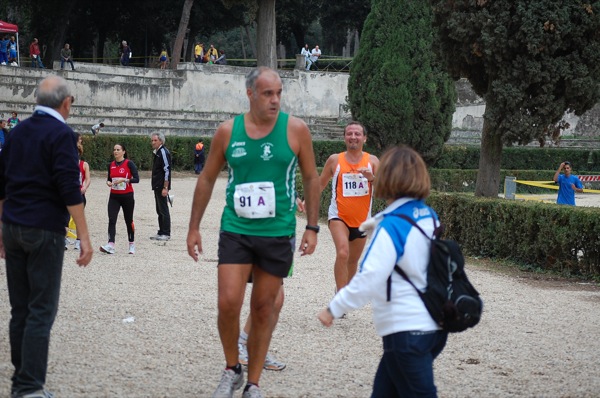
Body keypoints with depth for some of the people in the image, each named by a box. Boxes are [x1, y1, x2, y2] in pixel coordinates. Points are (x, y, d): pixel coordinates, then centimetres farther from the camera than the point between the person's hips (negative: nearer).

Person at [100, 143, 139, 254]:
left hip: (127, 196, -4)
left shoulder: (129, 164, -7)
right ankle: (110, 245, -20)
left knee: (128, 220, 8)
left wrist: (124, 179, -23)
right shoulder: (111, 165, 8)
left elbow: (136, 179, -11)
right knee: (111, 220, -12)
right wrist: (108, 182, -4)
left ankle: (132, 244, 24)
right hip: (114, 196, 4)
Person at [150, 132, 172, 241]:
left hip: (162, 187, -10)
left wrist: (165, 188, -22)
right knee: (159, 210, 13)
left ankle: (166, 234, -2)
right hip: (157, 186, 10)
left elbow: (167, 170, -19)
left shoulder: (163, 152, -14)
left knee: (163, 210, -6)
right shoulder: (157, 152, 15)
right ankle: (161, 232, 18)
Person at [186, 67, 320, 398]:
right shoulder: (227, 131, 0)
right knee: (228, 302, -12)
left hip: (278, 234, 0)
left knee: (263, 309, 6)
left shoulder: (295, 129, -3)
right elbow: (207, 179, 9)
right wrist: (194, 228, 8)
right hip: (235, 230, 0)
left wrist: (312, 227, 0)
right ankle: (232, 370, 12)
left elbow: (311, 178, 5)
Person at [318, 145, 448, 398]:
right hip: (434, 327, 8)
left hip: (406, 331, -8)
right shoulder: (429, 217, 5)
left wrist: (334, 309, -15)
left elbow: (369, 279, -23)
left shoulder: (392, 226, -17)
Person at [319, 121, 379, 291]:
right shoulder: (335, 160, -2)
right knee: (342, 254, -25)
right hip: (339, 216, -3)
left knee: (353, 260, 18)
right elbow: (320, 185, 7)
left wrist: (372, 178, -26)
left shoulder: (372, 161, 0)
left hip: (361, 219, 3)